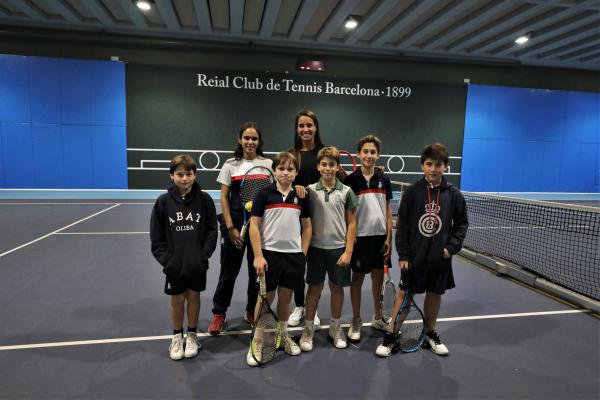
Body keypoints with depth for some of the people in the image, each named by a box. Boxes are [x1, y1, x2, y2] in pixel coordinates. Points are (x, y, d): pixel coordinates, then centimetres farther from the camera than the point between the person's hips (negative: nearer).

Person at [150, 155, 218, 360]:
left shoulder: (204, 199, -7)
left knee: (193, 297, 14)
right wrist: (166, 259, -9)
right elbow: (157, 236, -2)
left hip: (197, 264, 0)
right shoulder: (163, 201, -6)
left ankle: (192, 335, 33)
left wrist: (204, 255, -11)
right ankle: (177, 336, 33)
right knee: (177, 299, 13)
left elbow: (212, 230, -4)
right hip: (174, 264, 0)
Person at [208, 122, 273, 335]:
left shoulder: (267, 164, 2)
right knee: (229, 270, 6)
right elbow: (224, 198, 0)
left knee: (257, 269, 10)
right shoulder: (230, 165, 2)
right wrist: (230, 228, -6)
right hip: (235, 223, -1)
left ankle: (252, 312, 28)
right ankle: (219, 314, 21)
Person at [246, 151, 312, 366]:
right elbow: (254, 226, -6)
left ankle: (283, 336, 35)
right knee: (265, 298, 6)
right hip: (269, 254, -2)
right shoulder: (264, 194, -4)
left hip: (294, 255, 3)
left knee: (286, 298, 14)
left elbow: (307, 227, 10)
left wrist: (303, 254, 4)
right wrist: (258, 256, -11)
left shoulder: (301, 197, 4)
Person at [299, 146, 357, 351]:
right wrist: (304, 247, -1)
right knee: (314, 288, 8)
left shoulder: (346, 191, -2)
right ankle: (308, 328, 24)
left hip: (339, 248, 0)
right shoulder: (310, 190, 0)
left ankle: (335, 327, 31)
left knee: (337, 288, 12)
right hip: (316, 247, 0)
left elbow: (351, 223, 0)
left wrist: (348, 251, -6)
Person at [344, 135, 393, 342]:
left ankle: (378, 318, 30)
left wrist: (388, 237, 1)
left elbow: (388, 211, 6)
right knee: (357, 277, 7)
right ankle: (356, 321, 21)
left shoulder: (384, 180, 4)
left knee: (379, 277, 12)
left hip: (379, 236, 3)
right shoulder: (351, 179, -5)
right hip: (359, 236, -3)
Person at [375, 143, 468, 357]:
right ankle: (391, 336, 17)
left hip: (440, 258, 2)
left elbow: (462, 224, 7)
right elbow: (402, 225, -6)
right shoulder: (412, 192, -8)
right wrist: (403, 254, -8)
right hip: (414, 257, -2)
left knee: (434, 294, 15)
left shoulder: (454, 194, -3)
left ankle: (430, 334, 35)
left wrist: (452, 247, -5)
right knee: (404, 294, 5)